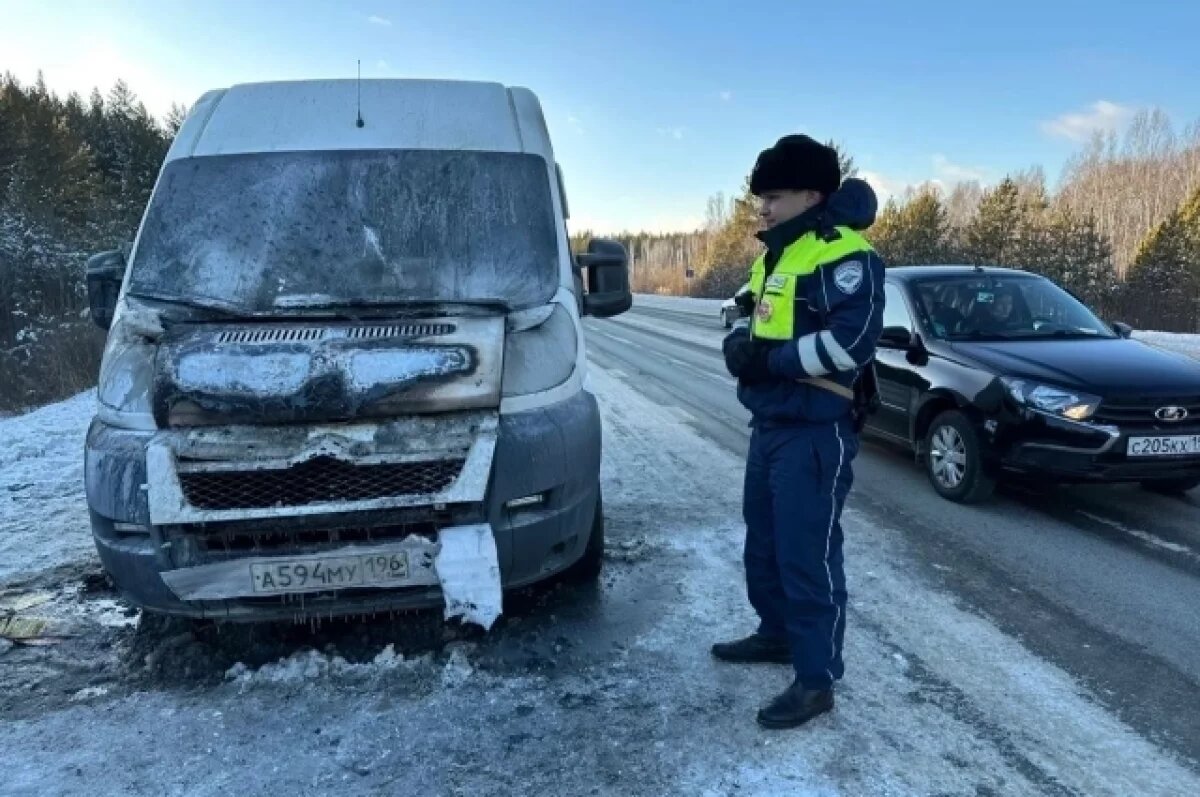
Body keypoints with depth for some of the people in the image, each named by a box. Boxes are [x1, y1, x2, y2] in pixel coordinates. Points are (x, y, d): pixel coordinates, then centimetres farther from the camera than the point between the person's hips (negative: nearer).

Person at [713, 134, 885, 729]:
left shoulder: (845, 256, -14)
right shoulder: (775, 254, 16)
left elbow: (851, 341, -25)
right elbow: (747, 317, 22)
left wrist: (771, 358, -18)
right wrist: (739, 345, -2)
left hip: (815, 432, -10)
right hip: (768, 423, 10)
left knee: (808, 554, -3)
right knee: (763, 541, 20)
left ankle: (816, 680, 9)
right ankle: (776, 633, 39)